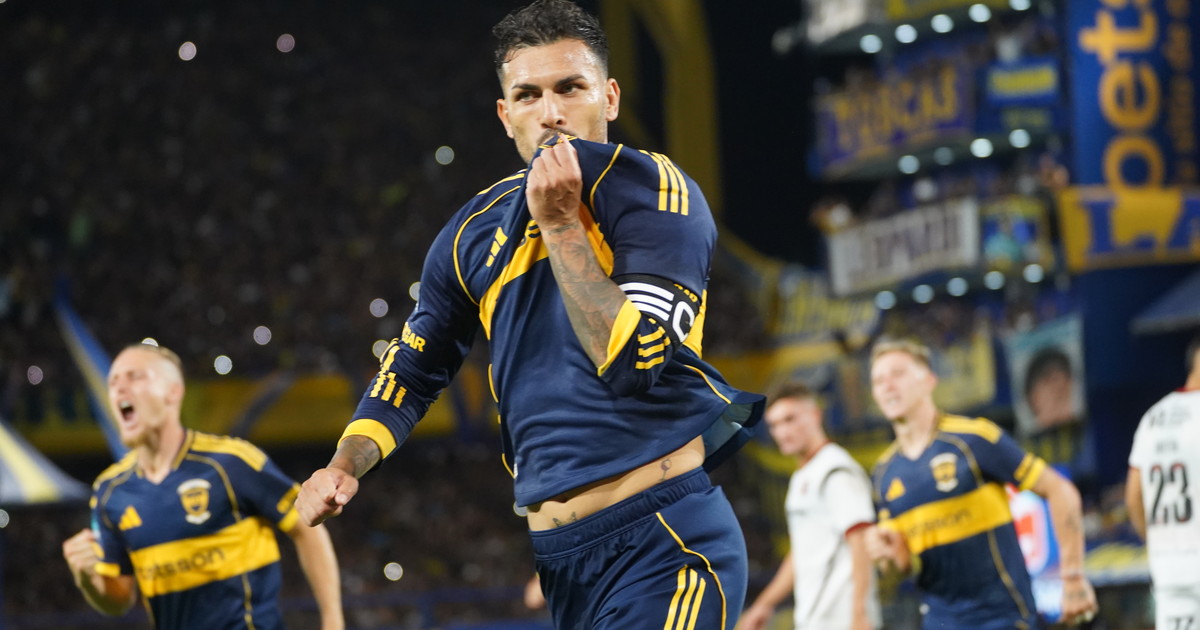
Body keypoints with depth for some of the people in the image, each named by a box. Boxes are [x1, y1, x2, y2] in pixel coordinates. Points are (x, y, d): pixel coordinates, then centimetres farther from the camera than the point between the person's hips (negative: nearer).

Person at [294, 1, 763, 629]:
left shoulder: (651, 188, -6)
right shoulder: (479, 230, 11)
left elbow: (633, 362, -18)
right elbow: (412, 367, 22)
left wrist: (560, 223, -15)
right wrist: (345, 466, 5)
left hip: (666, 545, -6)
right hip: (559, 559, 6)